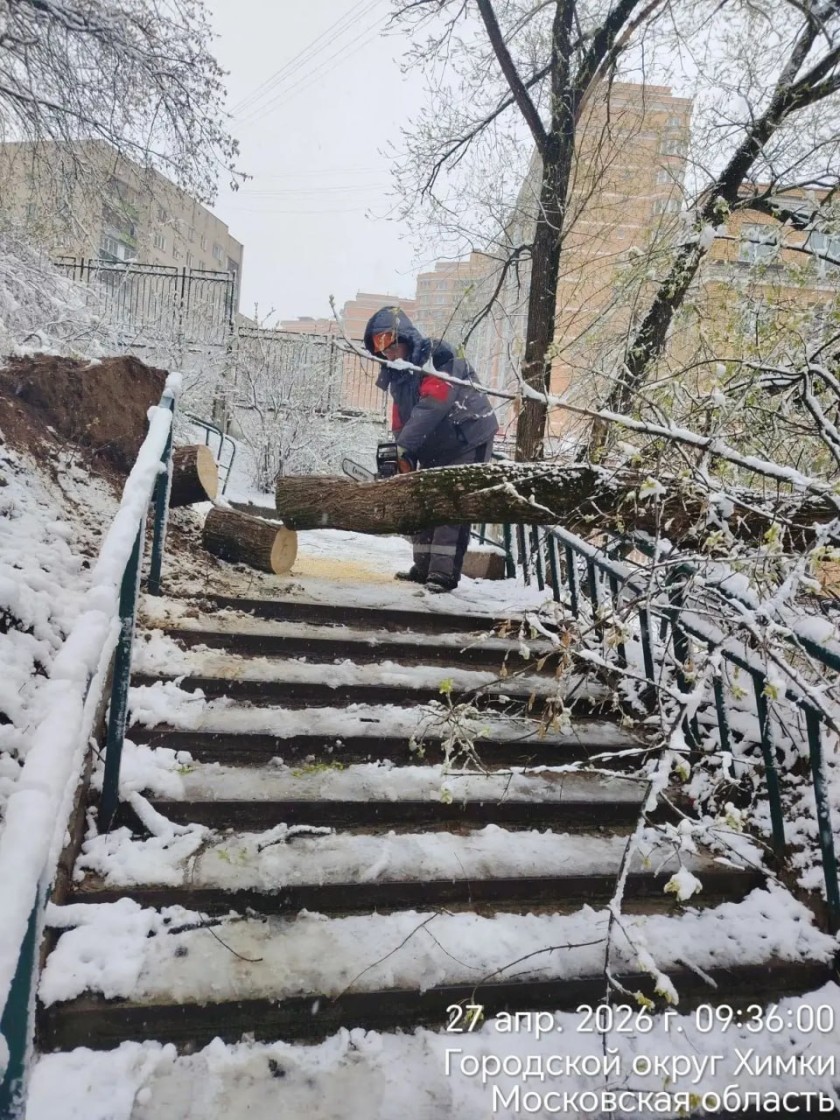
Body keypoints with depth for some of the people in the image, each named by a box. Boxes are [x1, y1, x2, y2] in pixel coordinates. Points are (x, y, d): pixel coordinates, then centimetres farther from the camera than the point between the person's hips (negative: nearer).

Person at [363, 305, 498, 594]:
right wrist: (402, 457, -9)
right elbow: (400, 420, 5)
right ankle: (424, 567, 19)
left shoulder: (437, 359, -22)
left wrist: (404, 447, -33)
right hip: (435, 447, 9)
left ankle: (444, 572, -13)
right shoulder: (397, 375, 5)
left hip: (468, 440, -9)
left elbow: (431, 407, -33)